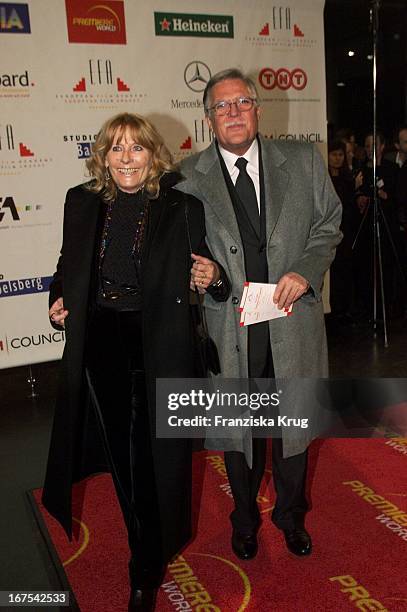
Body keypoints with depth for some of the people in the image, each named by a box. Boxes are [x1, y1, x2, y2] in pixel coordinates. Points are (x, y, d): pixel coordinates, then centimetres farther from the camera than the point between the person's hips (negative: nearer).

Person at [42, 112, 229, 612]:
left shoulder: (181, 206, -4)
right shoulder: (81, 202, 4)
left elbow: (204, 268, 4)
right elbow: (68, 265, 15)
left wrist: (213, 278, -18)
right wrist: (59, 299, -2)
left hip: (158, 344, -3)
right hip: (99, 342, 3)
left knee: (152, 455, 5)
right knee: (120, 452, 15)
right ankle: (145, 543, 40)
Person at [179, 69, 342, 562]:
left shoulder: (303, 161, 2)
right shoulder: (188, 177, -2)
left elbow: (328, 224, 6)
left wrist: (306, 270, -10)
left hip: (292, 323, 1)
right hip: (229, 326, -1)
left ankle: (291, 515, 43)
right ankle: (245, 518, 42)